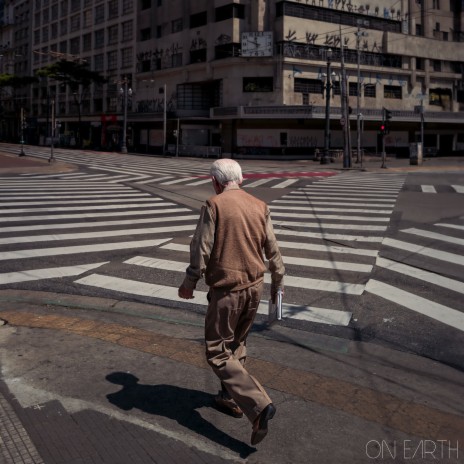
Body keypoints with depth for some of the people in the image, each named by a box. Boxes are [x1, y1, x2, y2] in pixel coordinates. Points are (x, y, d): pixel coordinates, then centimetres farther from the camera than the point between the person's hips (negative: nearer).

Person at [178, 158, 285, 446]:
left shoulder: (214, 205, -11)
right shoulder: (260, 206, 4)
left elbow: (201, 248, -12)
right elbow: (273, 251, 8)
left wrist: (190, 282, 2)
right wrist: (278, 282, 22)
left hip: (227, 289, -6)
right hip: (255, 286, 6)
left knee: (218, 353, 1)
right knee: (237, 344, 24)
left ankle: (259, 405, -12)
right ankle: (232, 398, 35)